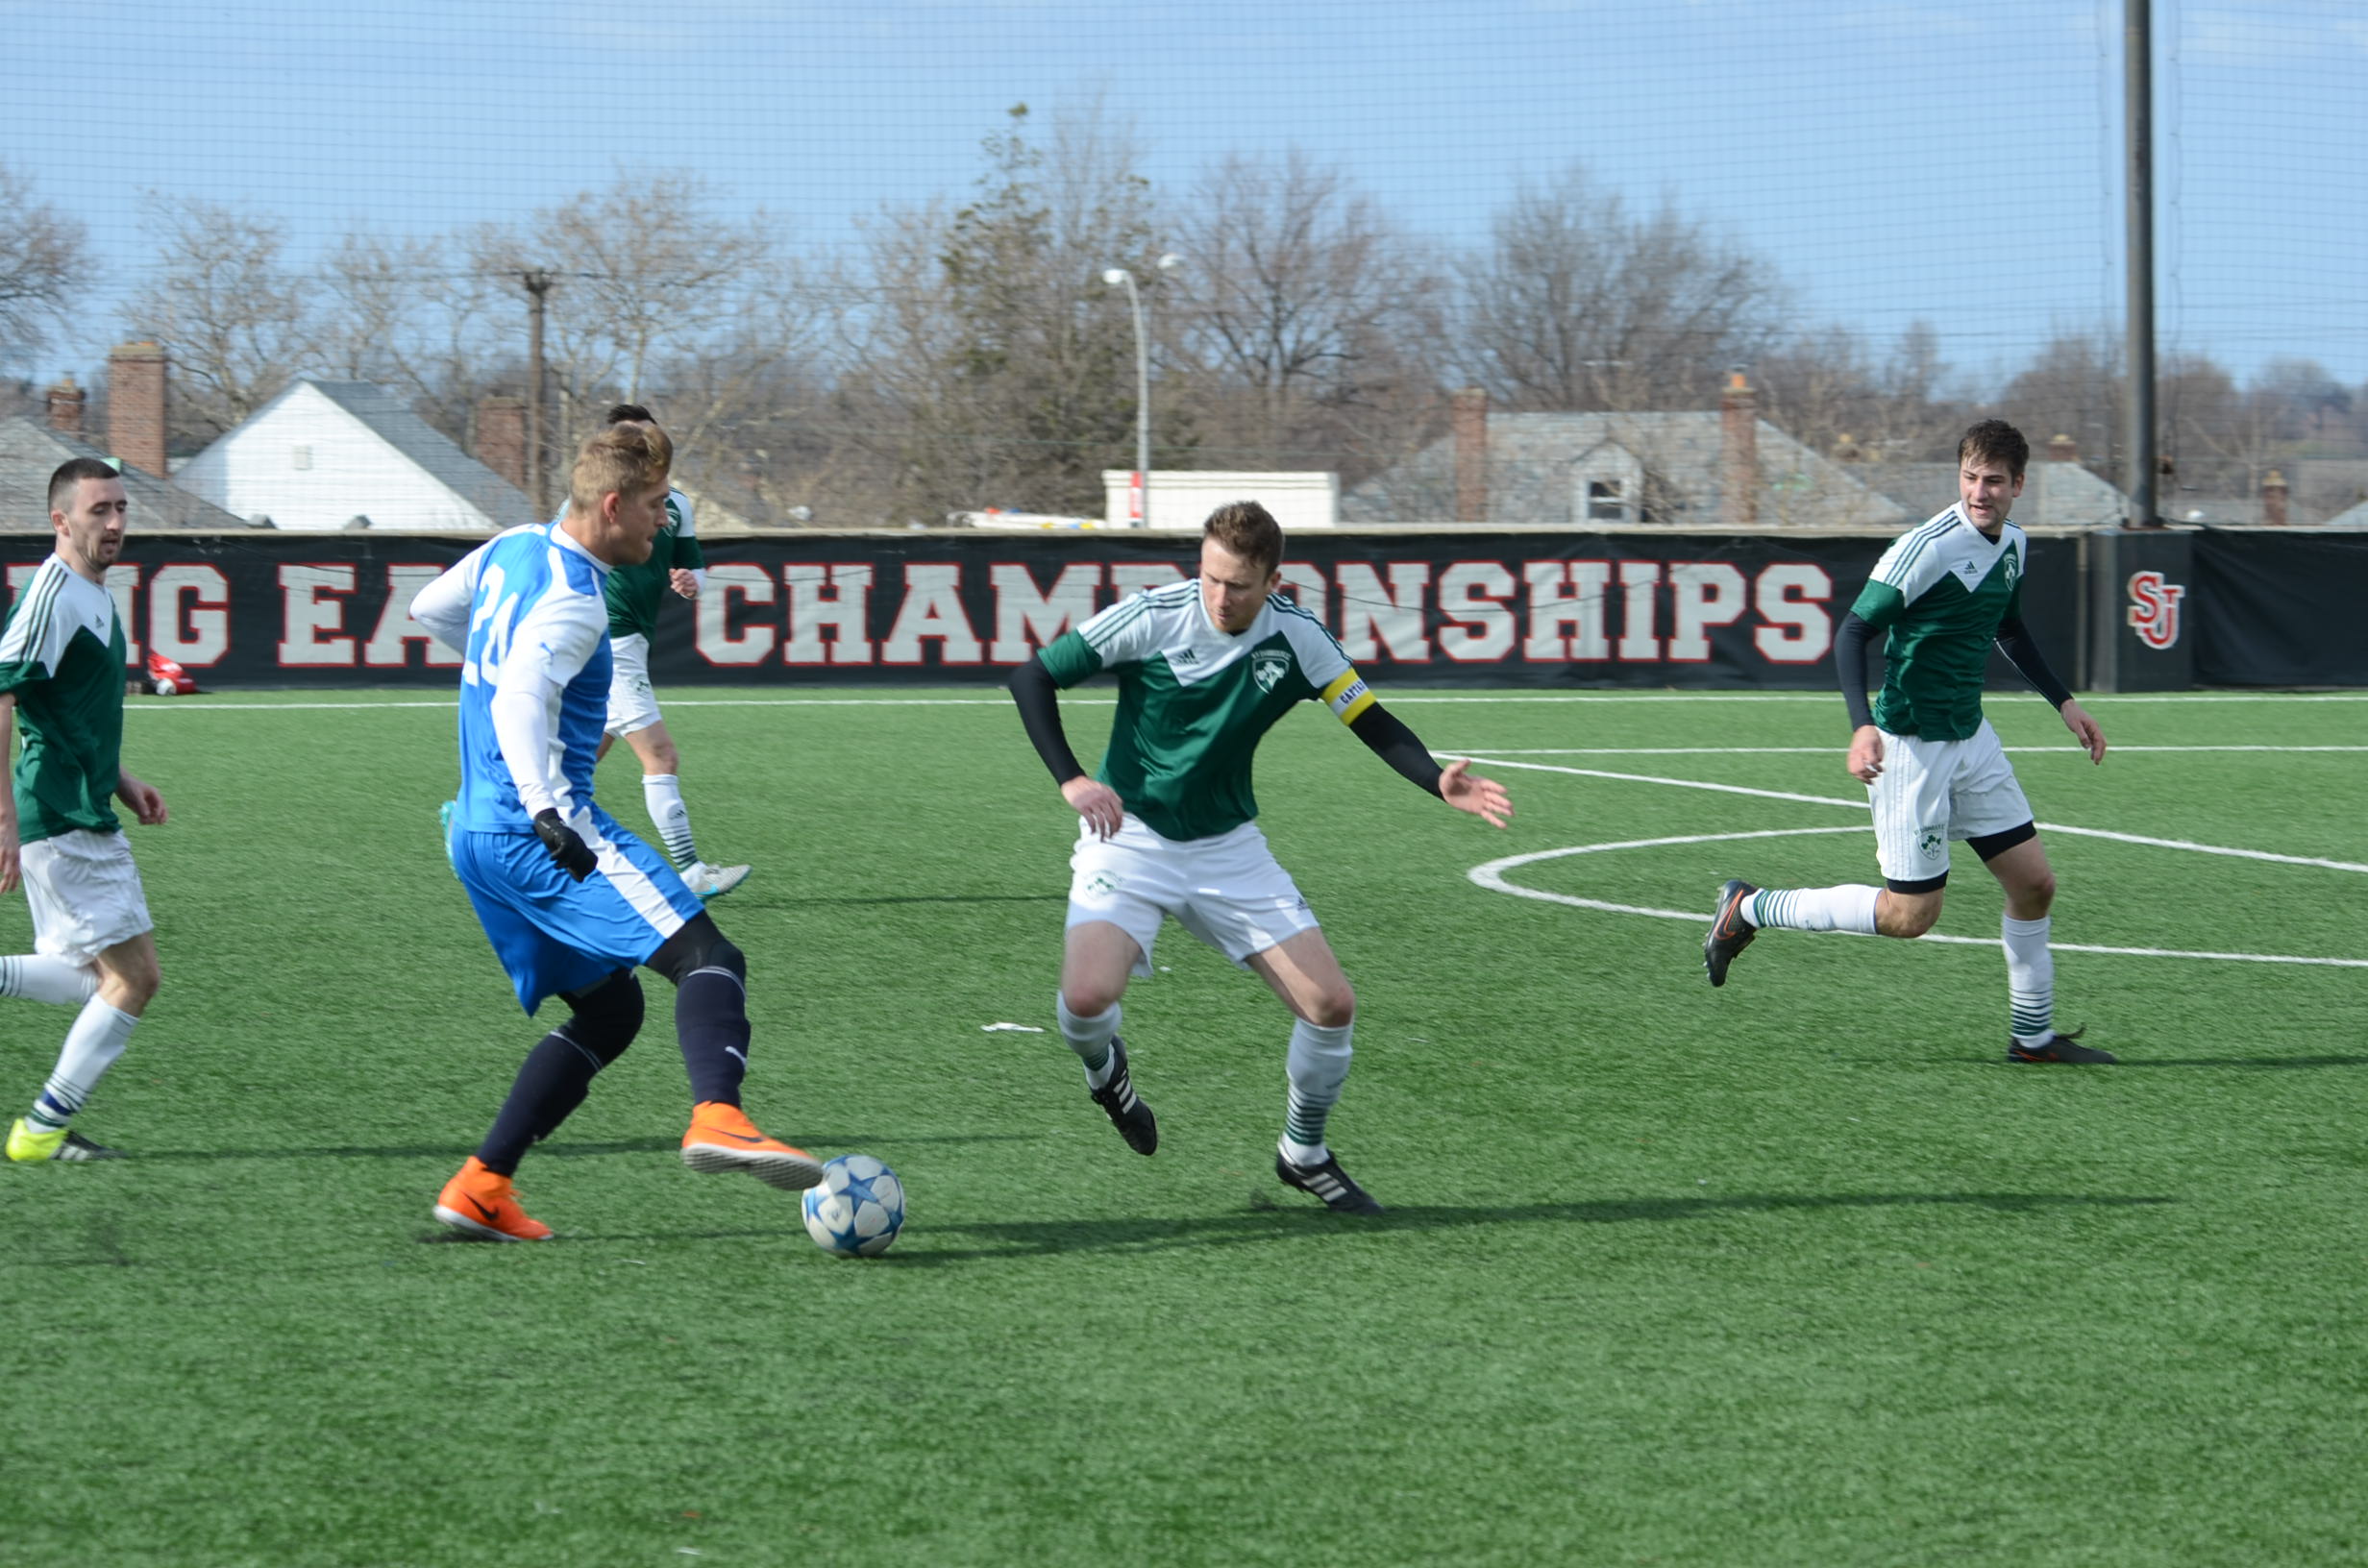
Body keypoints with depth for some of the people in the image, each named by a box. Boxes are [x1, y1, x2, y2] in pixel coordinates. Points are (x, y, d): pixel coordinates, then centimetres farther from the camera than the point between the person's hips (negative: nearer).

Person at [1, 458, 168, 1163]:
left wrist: (122, 783, 19)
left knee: (102, 978, 12)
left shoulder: (96, 595, 14)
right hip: (63, 821, -10)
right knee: (133, 976, -5)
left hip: (86, 817, 10)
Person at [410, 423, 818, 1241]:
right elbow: (520, 699, -29)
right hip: (538, 834, -10)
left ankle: (480, 1187, 10)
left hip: (475, 836, 10)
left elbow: (429, 607, 33)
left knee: (608, 1009, 17)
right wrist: (545, 811, -39)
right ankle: (717, 1118, -45)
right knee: (708, 958, -19)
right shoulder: (573, 600, -14)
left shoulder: (513, 549, 15)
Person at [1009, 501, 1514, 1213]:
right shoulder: (1151, 618, -18)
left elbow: (1373, 723, -3)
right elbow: (1032, 678, -11)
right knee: (1087, 995, -27)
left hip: (1229, 847, 3)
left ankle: (1304, 1153, 21)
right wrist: (1071, 780, -23)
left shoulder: (1298, 638, -10)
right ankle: (1104, 1068, 12)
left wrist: (1440, 782, -21)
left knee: (1332, 1004, -5)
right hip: (1131, 837, -3)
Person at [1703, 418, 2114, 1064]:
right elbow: (1853, 631, -20)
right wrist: (1863, 726, -33)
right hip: (1912, 746, -8)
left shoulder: (2013, 546, 6)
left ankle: (2032, 1034, 19)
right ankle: (1749, 908, 9)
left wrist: (2063, 702, 24)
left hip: (1971, 738, 8)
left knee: (2034, 883, 5)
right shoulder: (1928, 546, -20)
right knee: (1911, 914, -4)